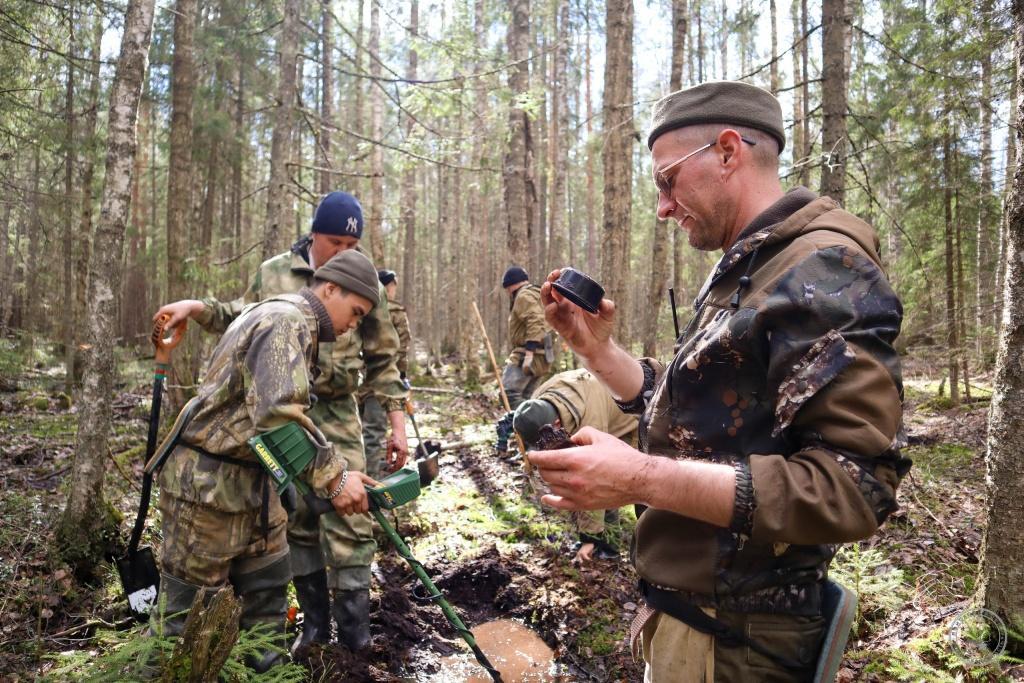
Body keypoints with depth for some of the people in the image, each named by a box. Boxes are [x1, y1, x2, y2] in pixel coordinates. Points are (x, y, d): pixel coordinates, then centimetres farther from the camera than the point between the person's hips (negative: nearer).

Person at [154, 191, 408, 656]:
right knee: (297, 517, 11)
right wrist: (198, 308, 1)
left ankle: (354, 626, 11)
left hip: (336, 415, -2)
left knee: (348, 517, -4)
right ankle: (314, 618, 26)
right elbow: (241, 320, 19)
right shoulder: (272, 274, 3)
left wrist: (397, 423, -1)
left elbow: (383, 360, 3)